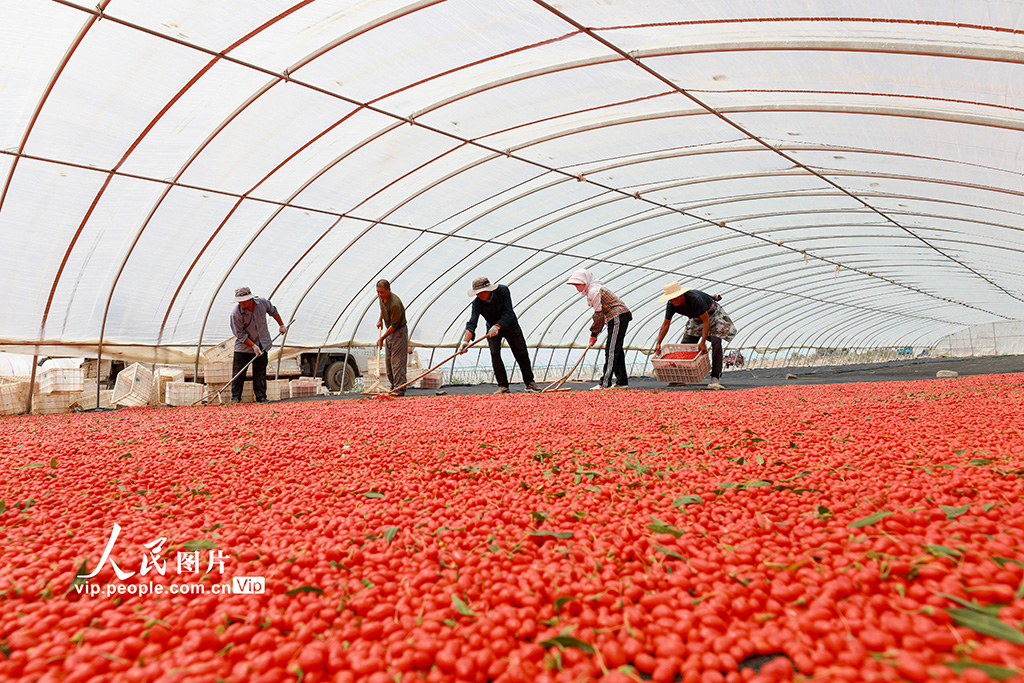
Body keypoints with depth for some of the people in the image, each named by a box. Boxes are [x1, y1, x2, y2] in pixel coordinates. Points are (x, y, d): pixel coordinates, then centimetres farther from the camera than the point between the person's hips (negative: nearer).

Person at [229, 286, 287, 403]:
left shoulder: (262, 302, -12)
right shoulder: (235, 313, -20)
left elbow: (273, 312, 11)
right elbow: (240, 334, -15)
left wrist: (281, 325, 19)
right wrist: (253, 345, -18)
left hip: (262, 344, 2)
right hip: (243, 345, -2)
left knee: (260, 372, 6)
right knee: (238, 372, -2)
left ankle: (261, 398, 12)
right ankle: (235, 398, 10)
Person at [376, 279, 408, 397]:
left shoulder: (395, 303, -29)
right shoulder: (381, 297, -2)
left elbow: (394, 325, -24)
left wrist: (382, 338, -19)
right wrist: (380, 319, 17)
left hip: (399, 331, -9)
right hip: (389, 330, 9)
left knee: (397, 361, -12)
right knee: (388, 360, 11)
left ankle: (400, 389, -10)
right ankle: (394, 386, 19)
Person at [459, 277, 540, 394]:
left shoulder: (503, 290, -27)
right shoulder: (477, 303, -24)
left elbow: (508, 313, -29)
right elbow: (471, 324, -31)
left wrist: (497, 327, -41)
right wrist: (465, 341, -46)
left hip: (510, 326, -1)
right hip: (492, 328, 1)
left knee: (521, 354, 1)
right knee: (495, 354, -15)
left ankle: (530, 383, 14)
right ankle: (503, 386, -7)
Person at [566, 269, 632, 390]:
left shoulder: (594, 291, -15)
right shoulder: (594, 288, 16)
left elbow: (598, 314, -16)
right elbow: (600, 311, 18)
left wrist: (594, 334, -10)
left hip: (618, 317, -11)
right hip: (619, 318, 11)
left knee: (611, 350, -12)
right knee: (617, 350, 12)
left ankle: (605, 384, -13)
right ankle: (622, 381, 17)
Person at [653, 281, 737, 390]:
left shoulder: (695, 299, -40)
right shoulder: (671, 305, -22)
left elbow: (707, 321, -36)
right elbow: (665, 324, -11)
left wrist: (702, 342, -41)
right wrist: (658, 343, -18)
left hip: (713, 314, -6)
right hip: (696, 319, 6)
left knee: (716, 342, -24)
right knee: (685, 345, -2)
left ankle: (715, 378, -26)